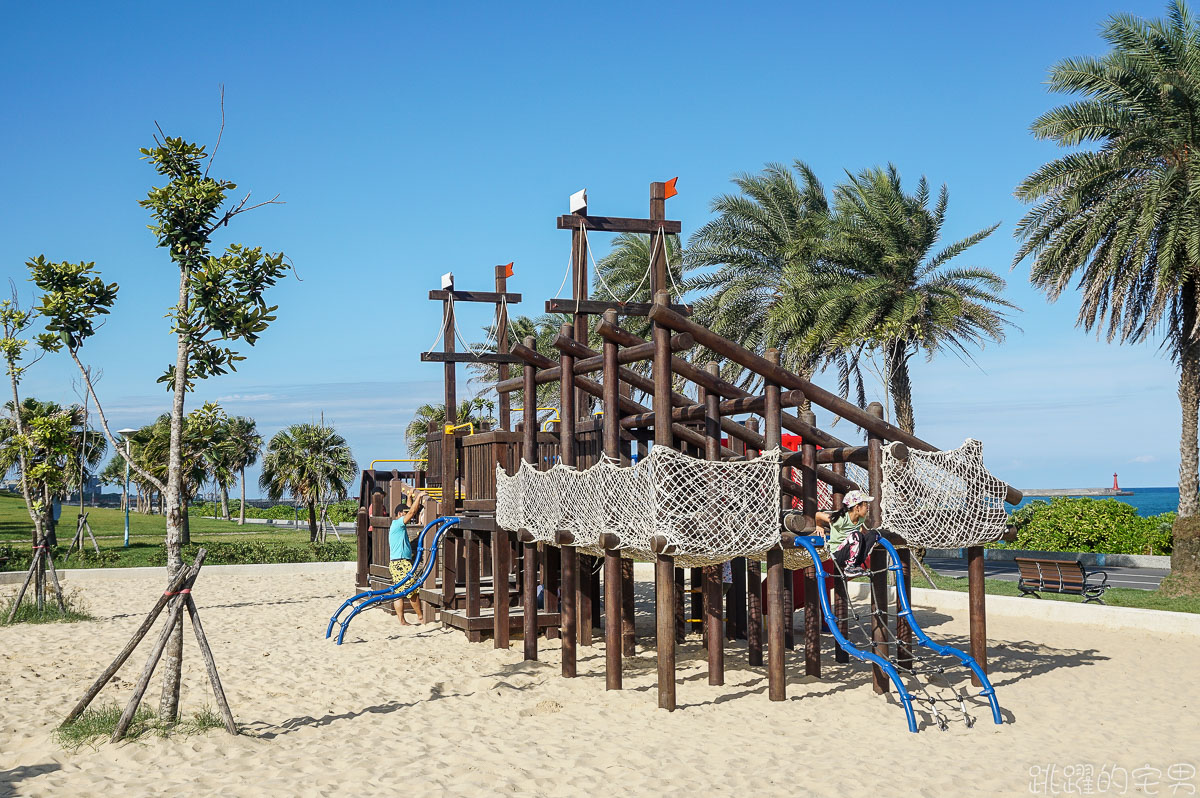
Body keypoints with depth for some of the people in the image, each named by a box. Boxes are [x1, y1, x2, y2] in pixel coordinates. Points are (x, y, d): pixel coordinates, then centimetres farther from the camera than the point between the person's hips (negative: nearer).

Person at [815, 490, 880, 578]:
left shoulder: (861, 519, 0)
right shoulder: (841, 519, -22)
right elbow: (818, 515, -11)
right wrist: (819, 527, 8)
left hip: (853, 553, 7)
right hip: (838, 555, -7)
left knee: (874, 533, -11)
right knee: (856, 535, -32)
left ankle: (858, 564, -11)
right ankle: (849, 568, -20)